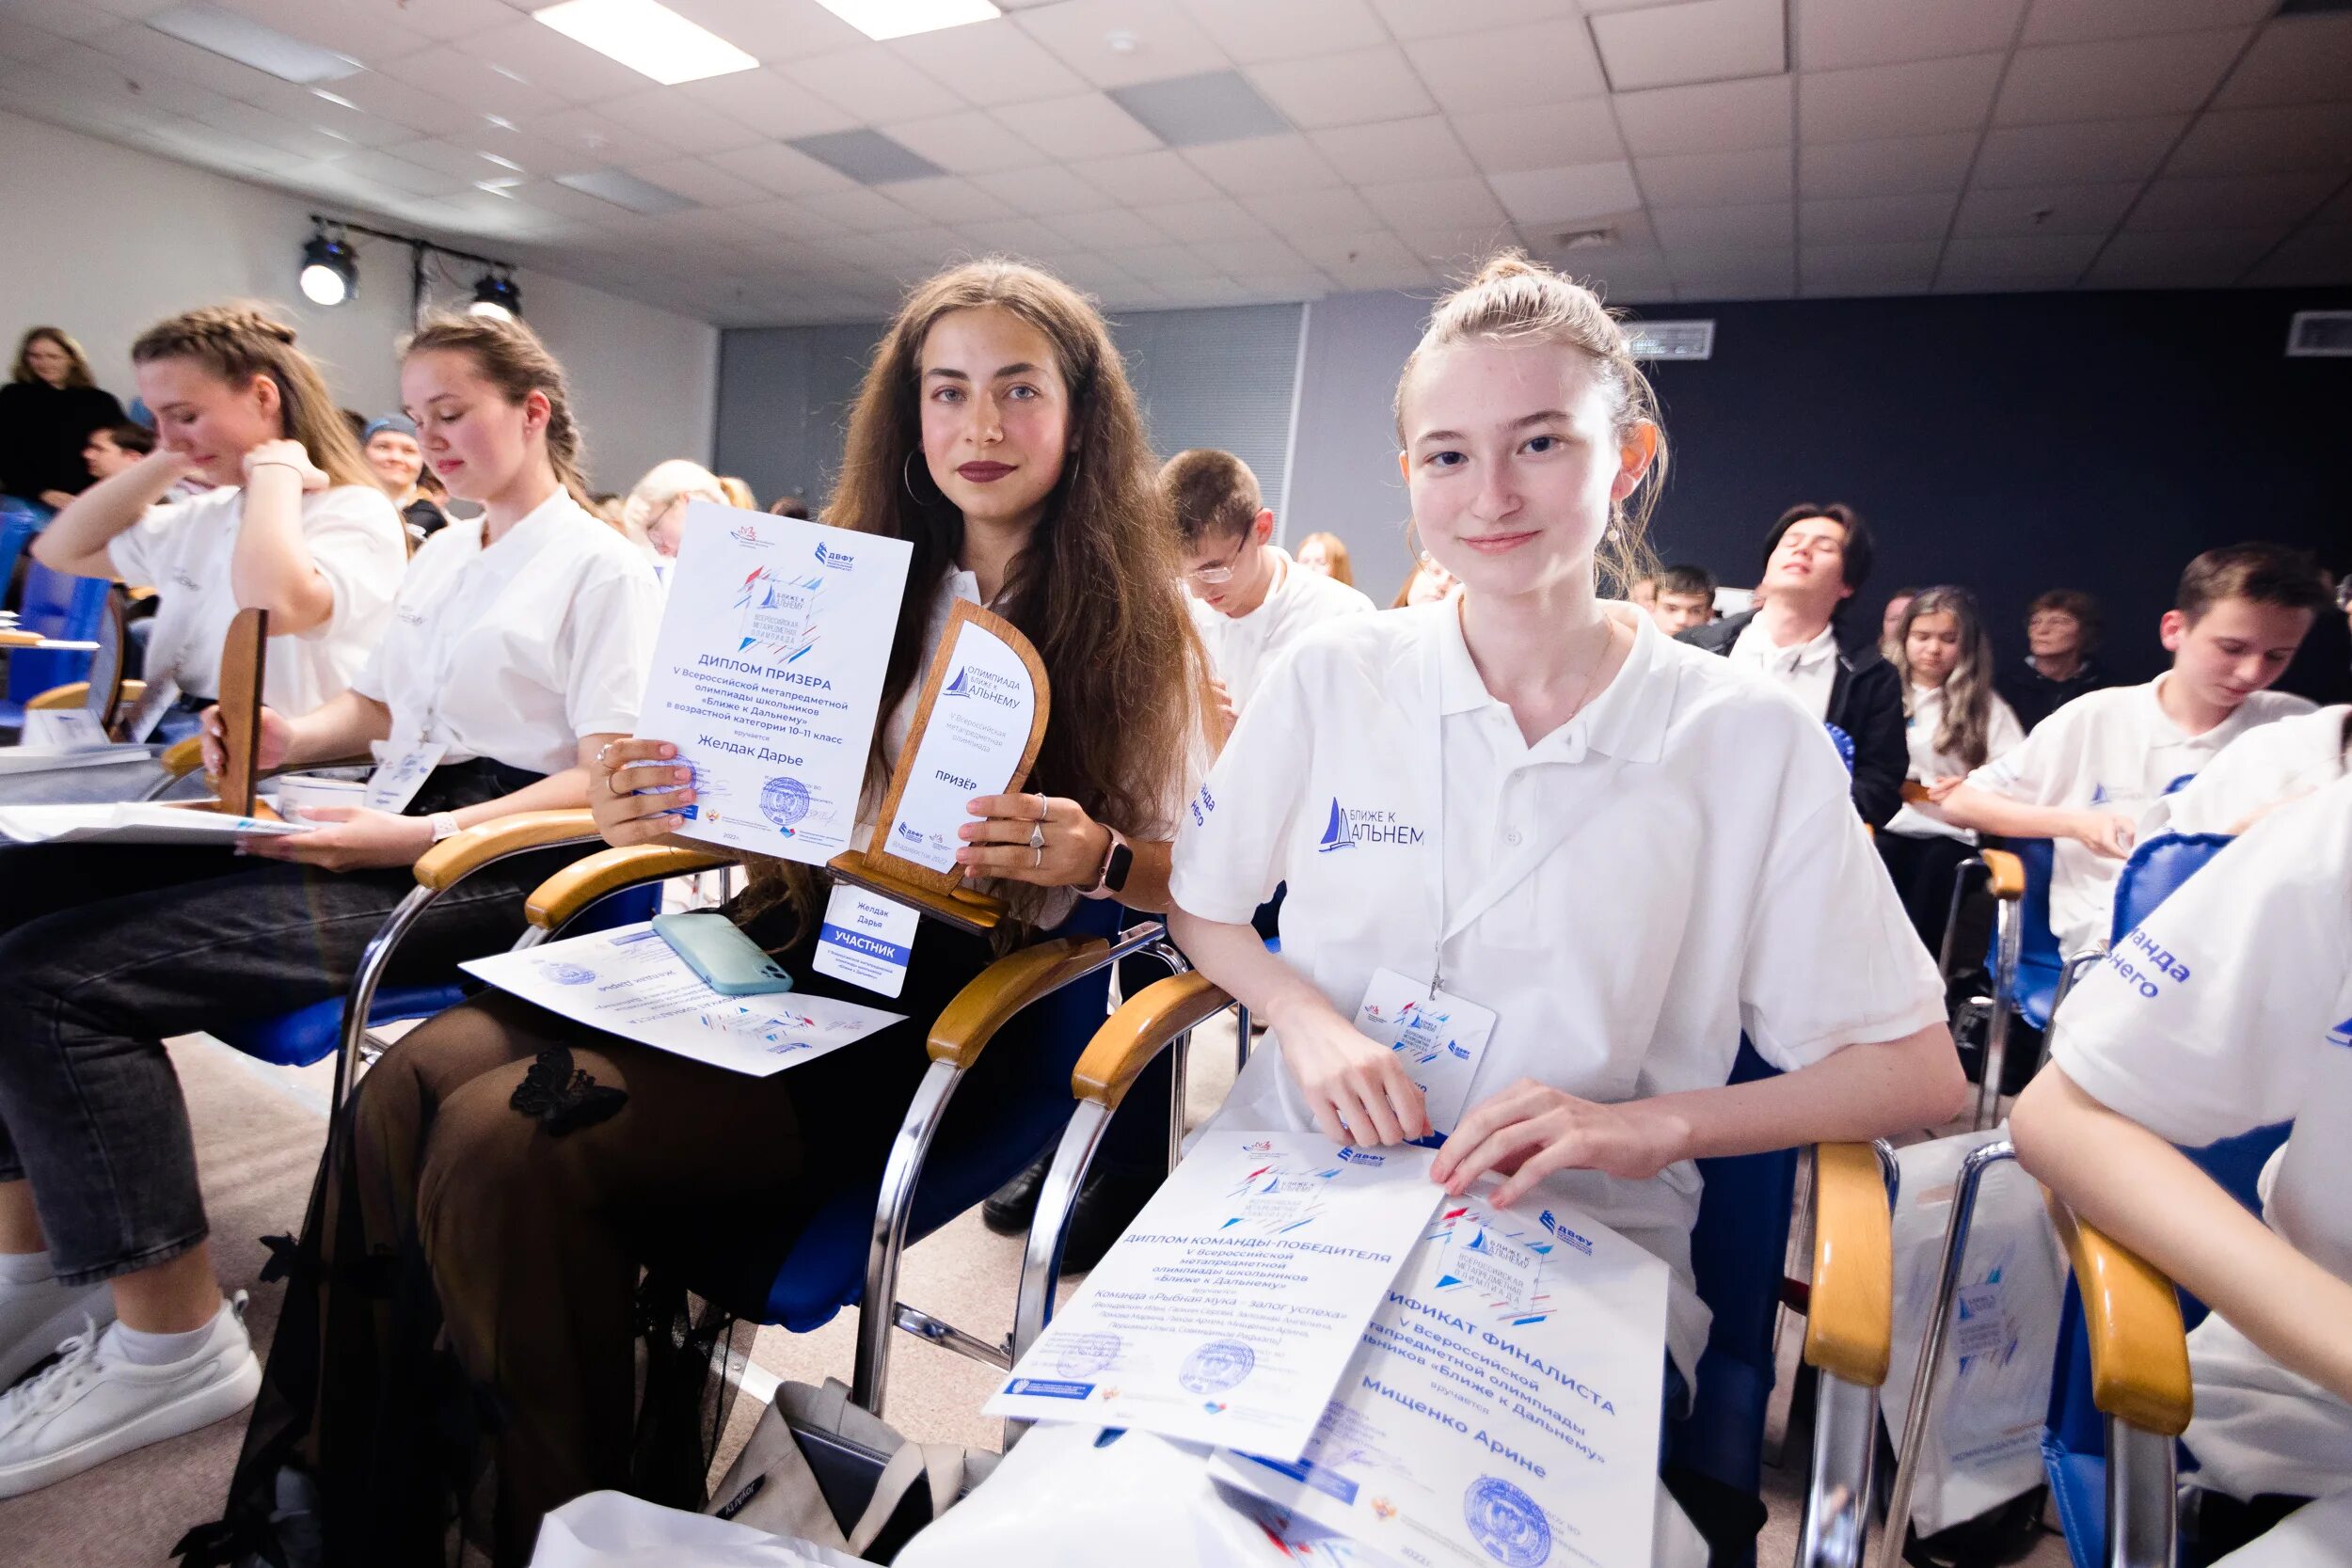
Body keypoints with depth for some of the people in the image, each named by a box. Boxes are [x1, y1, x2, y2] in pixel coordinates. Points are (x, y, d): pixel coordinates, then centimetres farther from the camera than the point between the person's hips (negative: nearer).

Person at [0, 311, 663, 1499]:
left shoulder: (602, 568, -6)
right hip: (383, 827, 9)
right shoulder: (442, 555, 22)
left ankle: (173, 1340, -7)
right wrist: (288, 740, 6)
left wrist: (414, 839, -24)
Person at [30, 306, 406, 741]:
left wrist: (276, 470, -16)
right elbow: (61, 550, 24)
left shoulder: (357, 515, -12)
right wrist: (171, 460, 15)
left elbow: (274, 607, -31)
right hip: (163, 747, 8)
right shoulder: (207, 514, 17)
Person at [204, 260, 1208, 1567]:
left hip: (934, 1014, -5)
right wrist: (667, 808, -5)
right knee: (413, 1082, -14)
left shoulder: (1141, 627, -1)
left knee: (505, 1143, -21)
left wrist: (1097, 856, -22)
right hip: (787, 947, 6)